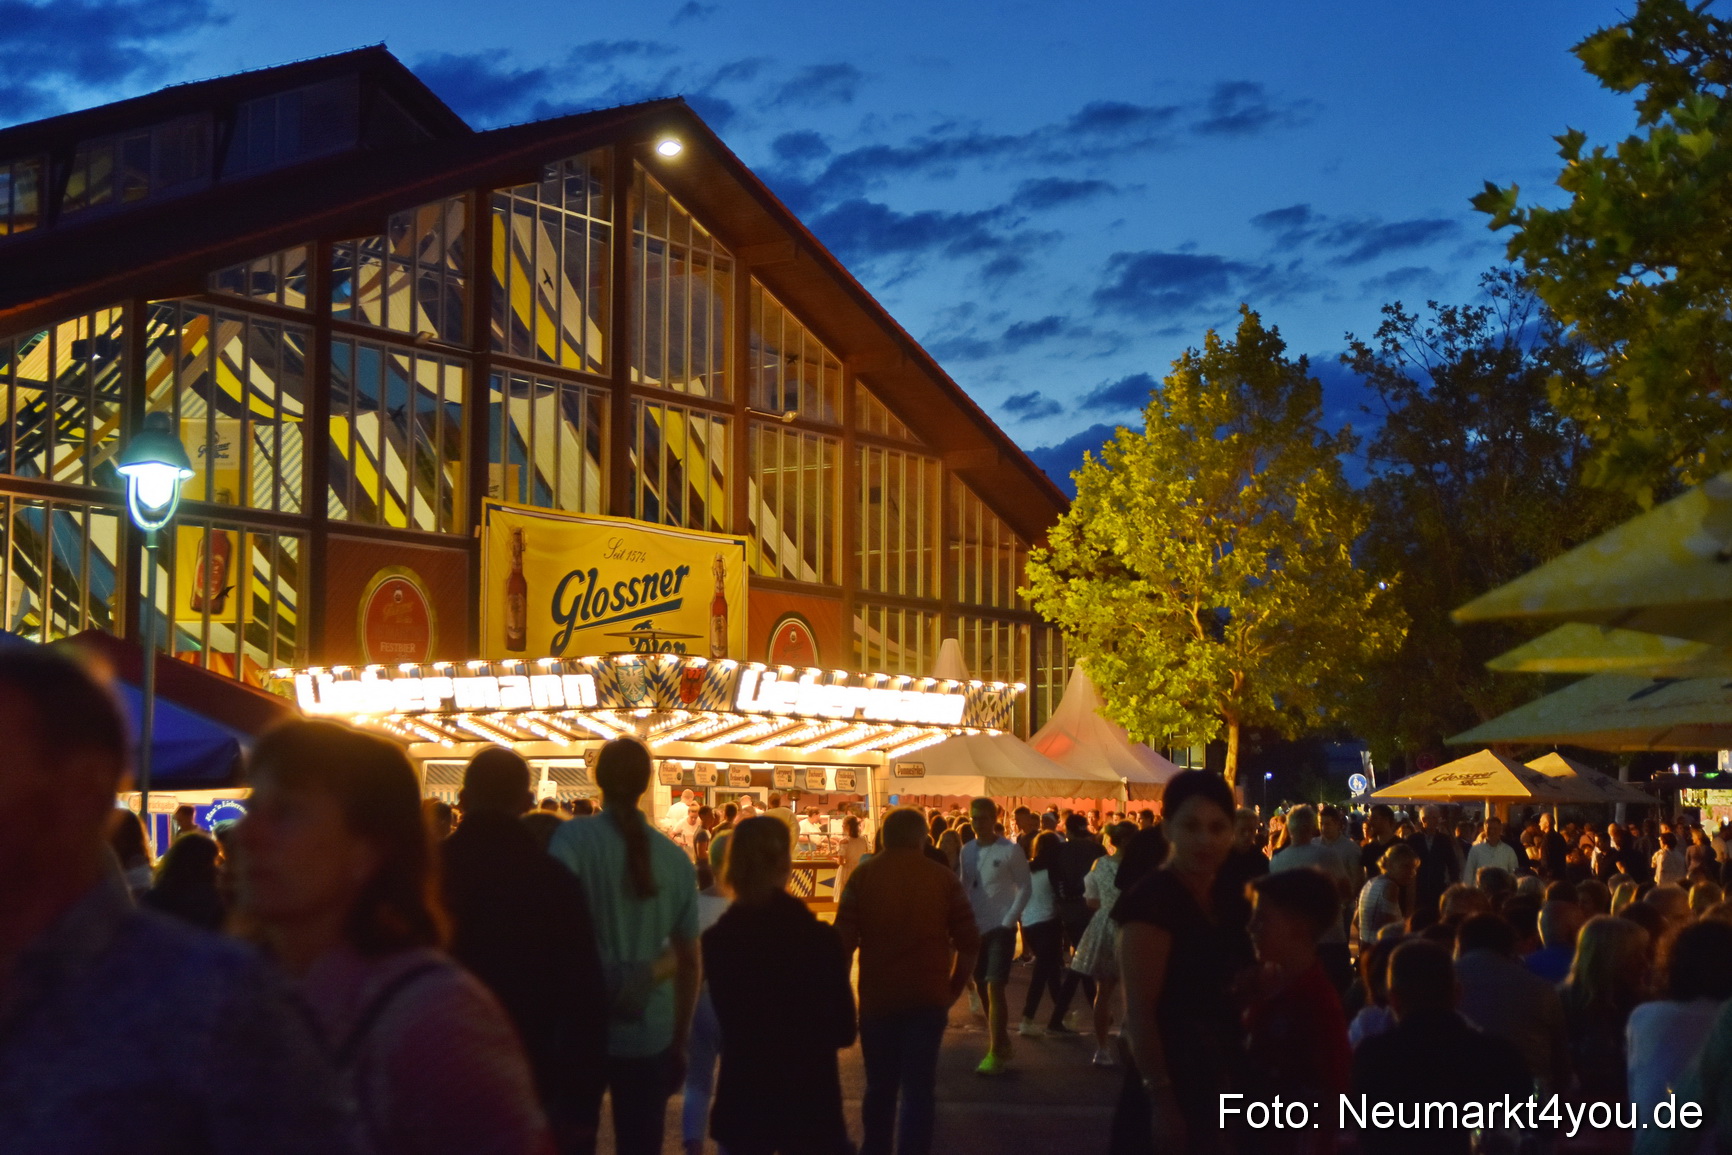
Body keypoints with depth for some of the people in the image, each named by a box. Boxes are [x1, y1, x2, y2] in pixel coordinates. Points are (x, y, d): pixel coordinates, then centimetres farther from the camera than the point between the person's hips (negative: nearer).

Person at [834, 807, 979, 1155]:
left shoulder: (863, 876, 0)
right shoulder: (943, 878, -1)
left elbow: (843, 941, -5)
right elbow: (968, 942, -2)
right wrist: (955, 986, 11)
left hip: (877, 996, 1)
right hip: (928, 997, -1)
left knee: (879, 1087, 17)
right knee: (919, 1088, 2)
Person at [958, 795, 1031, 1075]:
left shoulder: (1010, 850, -9)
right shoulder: (967, 850, 6)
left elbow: (1025, 887, -7)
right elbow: (964, 887, 12)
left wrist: (1008, 921, -12)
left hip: (1000, 928, -6)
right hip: (975, 928, 6)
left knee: (994, 989, -11)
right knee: (983, 989, 11)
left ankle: (996, 1053, -8)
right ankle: (1001, 1042, 27)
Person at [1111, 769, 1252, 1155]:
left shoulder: (1231, 901, 7)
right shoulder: (1150, 901, -17)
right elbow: (1139, 1011, -21)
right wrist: (1161, 1100, -23)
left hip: (1221, 1086, 8)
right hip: (1168, 1088, -8)